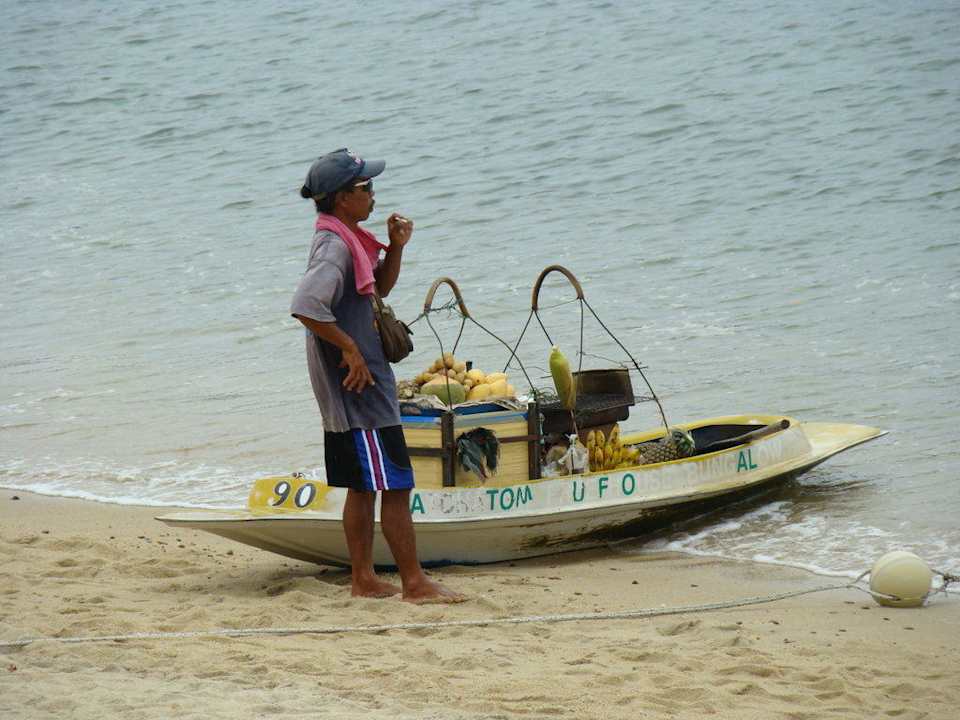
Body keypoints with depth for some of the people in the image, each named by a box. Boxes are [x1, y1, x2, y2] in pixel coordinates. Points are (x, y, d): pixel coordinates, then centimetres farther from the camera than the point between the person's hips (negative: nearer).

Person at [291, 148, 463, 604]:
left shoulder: (350, 240, 12)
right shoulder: (335, 246, -19)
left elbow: (381, 287, 27)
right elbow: (305, 306, -32)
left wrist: (395, 247, 9)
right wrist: (349, 347, -23)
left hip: (350, 390, 10)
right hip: (359, 390, -10)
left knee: (363, 487, 14)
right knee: (395, 485, -7)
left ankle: (364, 579, 18)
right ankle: (415, 583, -4)